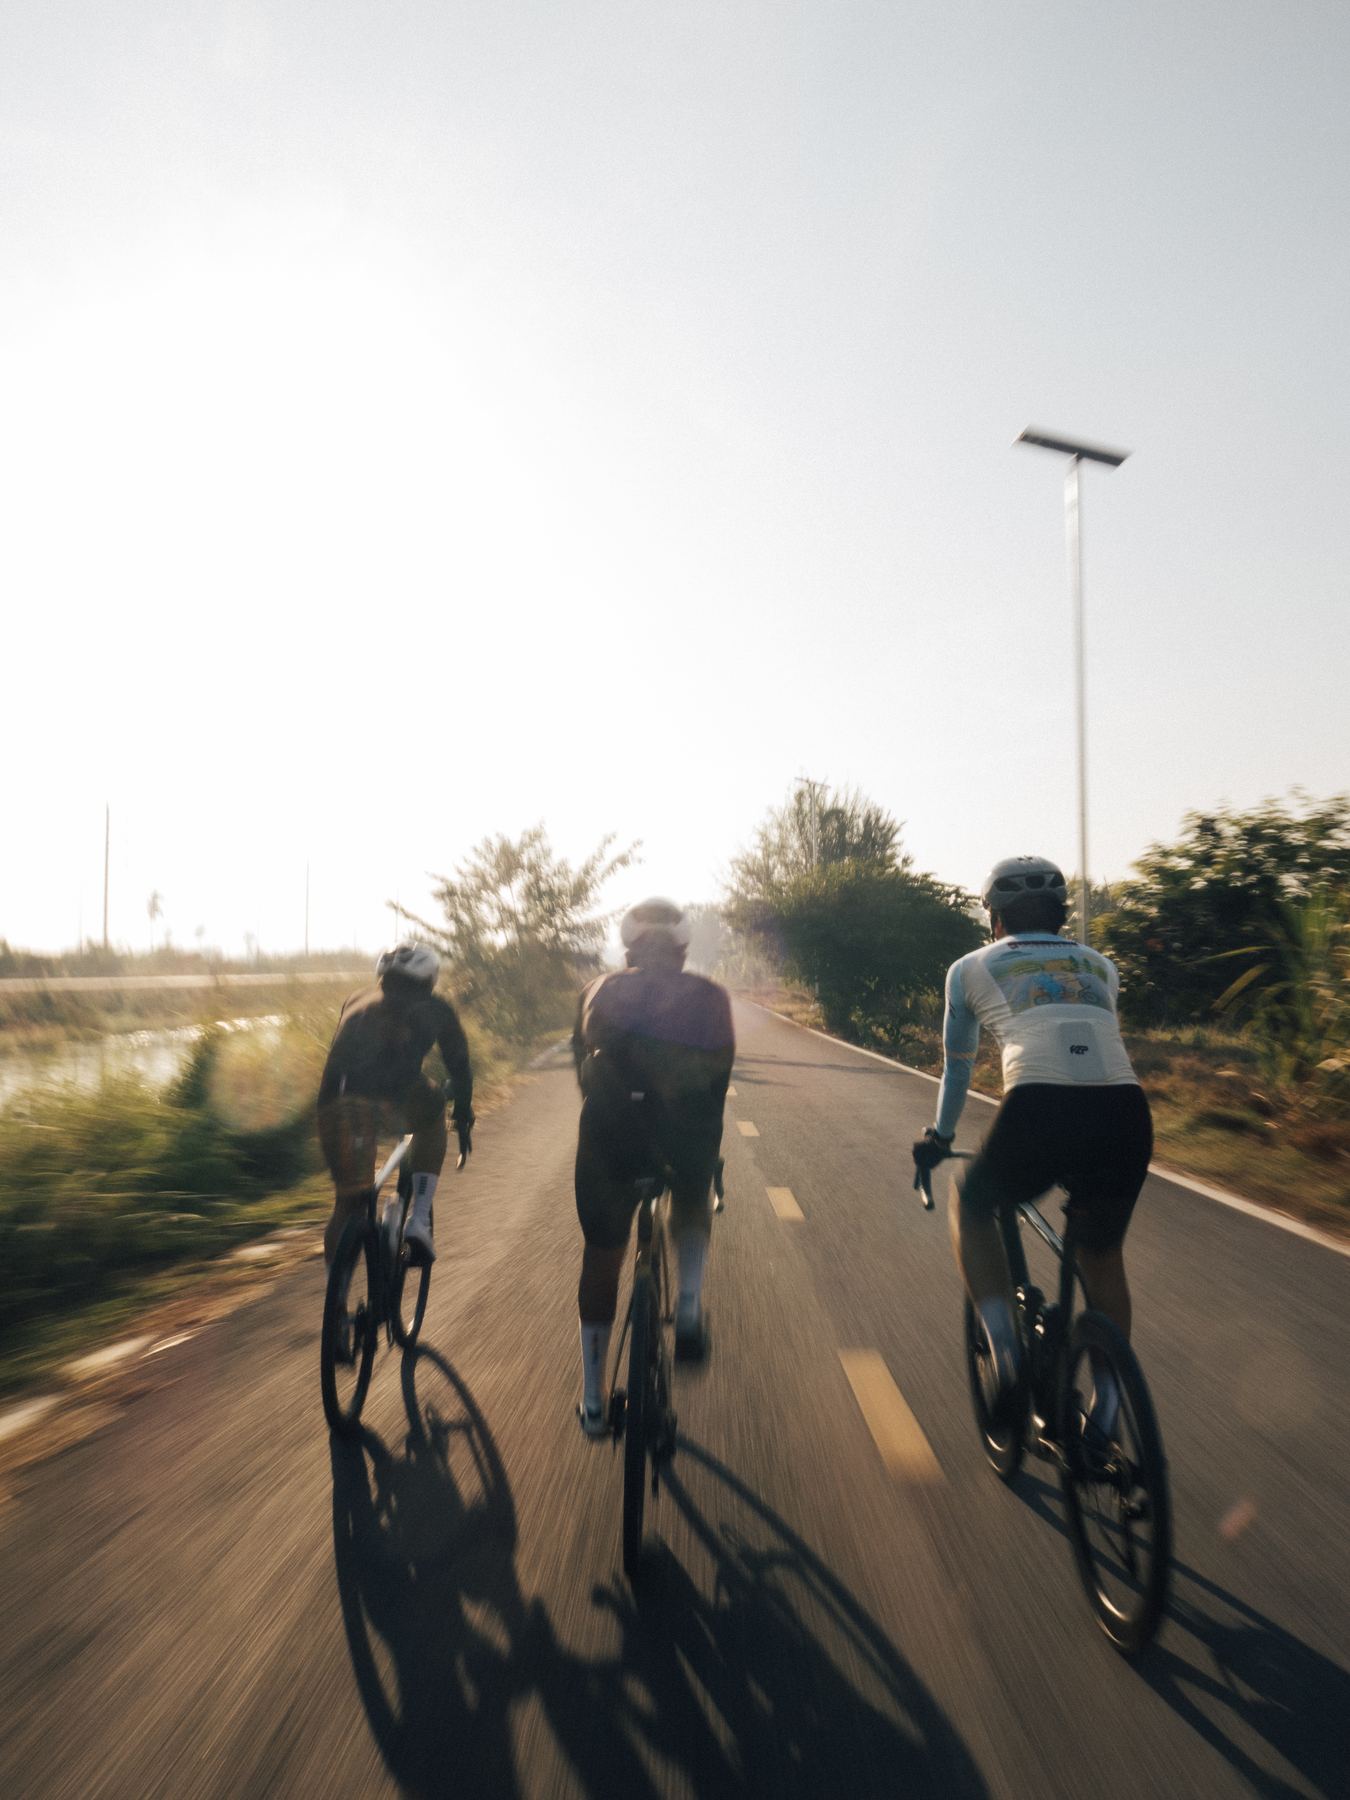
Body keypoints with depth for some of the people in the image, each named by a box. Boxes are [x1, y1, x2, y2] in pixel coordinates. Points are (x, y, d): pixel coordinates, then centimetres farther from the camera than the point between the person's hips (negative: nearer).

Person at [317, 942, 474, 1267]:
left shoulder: (356, 1002, 34)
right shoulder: (434, 1009, 25)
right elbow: (459, 1067, 30)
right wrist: (464, 1121, 41)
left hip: (339, 1110, 3)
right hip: (390, 1103, -3)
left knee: (347, 1203, 19)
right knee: (433, 1113, 31)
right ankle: (418, 1222, 20)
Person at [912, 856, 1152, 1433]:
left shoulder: (971, 968, 20)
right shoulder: (1100, 965, 28)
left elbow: (956, 1068, 29)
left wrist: (939, 1136, 46)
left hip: (1037, 1112, -3)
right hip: (1126, 1115, 4)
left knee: (972, 1206, 27)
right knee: (1103, 1258, 29)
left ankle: (1003, 1345, 12)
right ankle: (1106, 1411, 33)